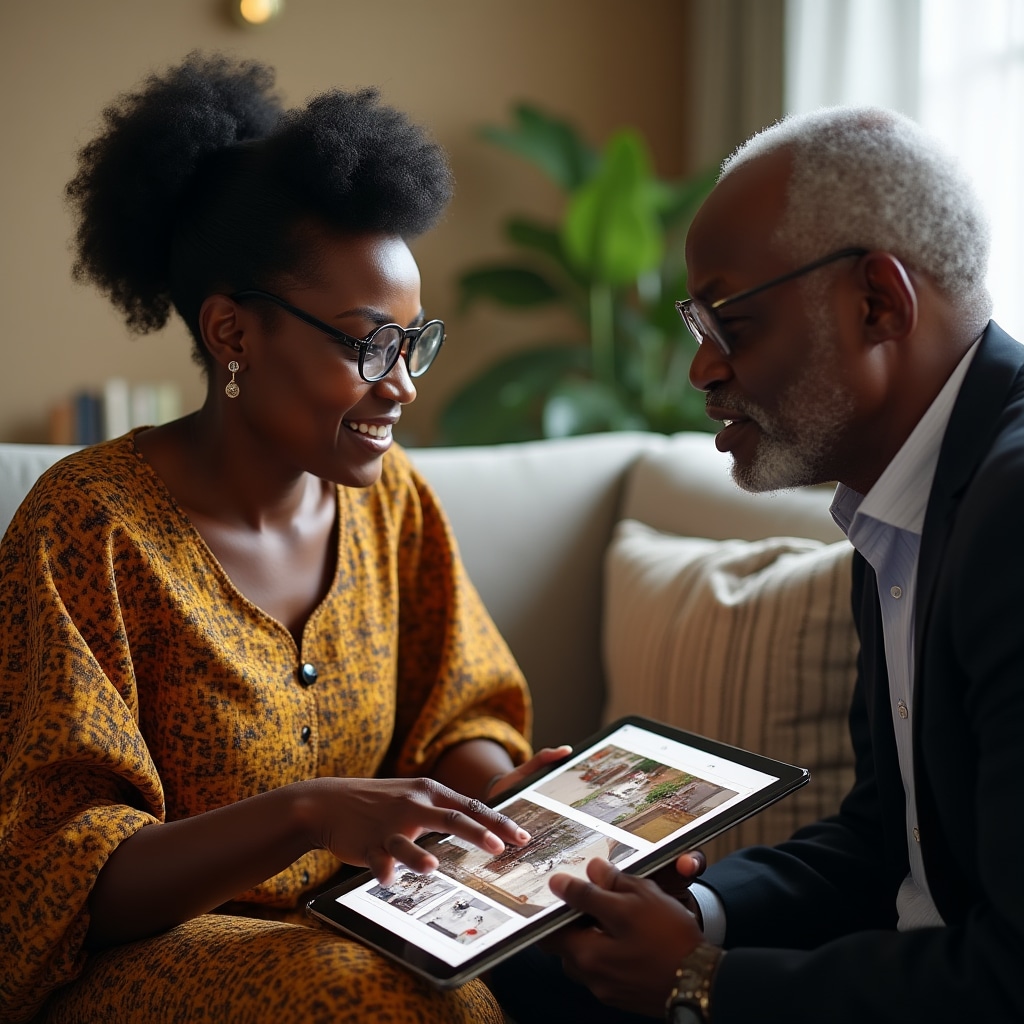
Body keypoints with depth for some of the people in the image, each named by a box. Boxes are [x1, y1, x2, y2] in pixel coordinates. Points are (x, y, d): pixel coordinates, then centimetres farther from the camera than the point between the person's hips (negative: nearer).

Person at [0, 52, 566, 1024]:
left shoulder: (388, 494, 2)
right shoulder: (89, 526, -16)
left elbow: (461, 722, 10)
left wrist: (506, 792, -14)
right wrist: (305, 814, -35)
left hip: (361, 923, 6)